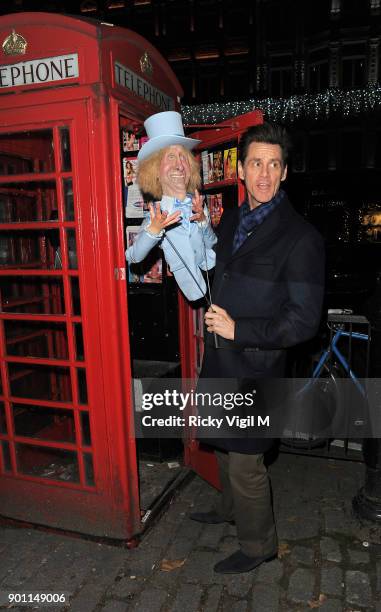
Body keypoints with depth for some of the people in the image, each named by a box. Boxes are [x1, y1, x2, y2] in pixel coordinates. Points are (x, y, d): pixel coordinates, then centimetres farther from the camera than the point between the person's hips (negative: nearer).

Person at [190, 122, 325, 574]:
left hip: (253, 369, -7)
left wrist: (238, 329, -22)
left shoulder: (301, 237, -17)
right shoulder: (230, 221, 6)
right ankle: (229, 508, 53)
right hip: (219, 361, 7)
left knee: (245, 462, 7)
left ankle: (257, 545, 34)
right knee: (224, 446, 26)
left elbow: (303, 321, -19)